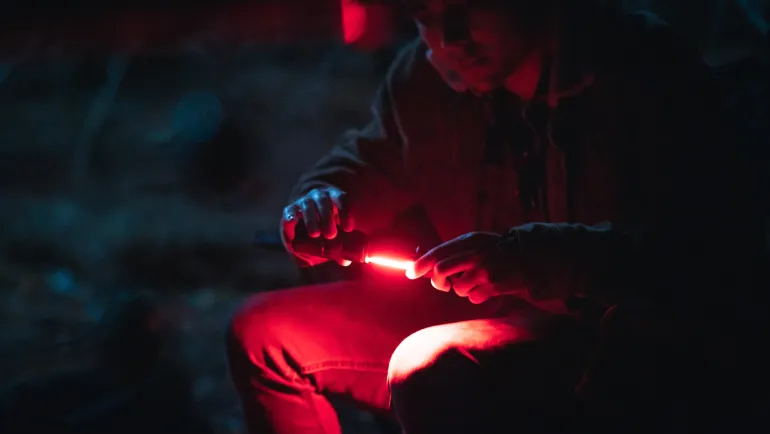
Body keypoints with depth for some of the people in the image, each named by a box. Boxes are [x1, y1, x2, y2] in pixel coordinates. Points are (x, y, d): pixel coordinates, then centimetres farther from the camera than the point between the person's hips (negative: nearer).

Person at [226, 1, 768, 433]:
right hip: (493, 316, 7)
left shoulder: (641, 69, -16)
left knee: (431, 371, -34)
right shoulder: (426, 74, 3)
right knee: (265, 332, 4)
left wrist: (527, 259, -35)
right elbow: (368, 165, 20)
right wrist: (324, 203, -6)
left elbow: (719, 244, -25)